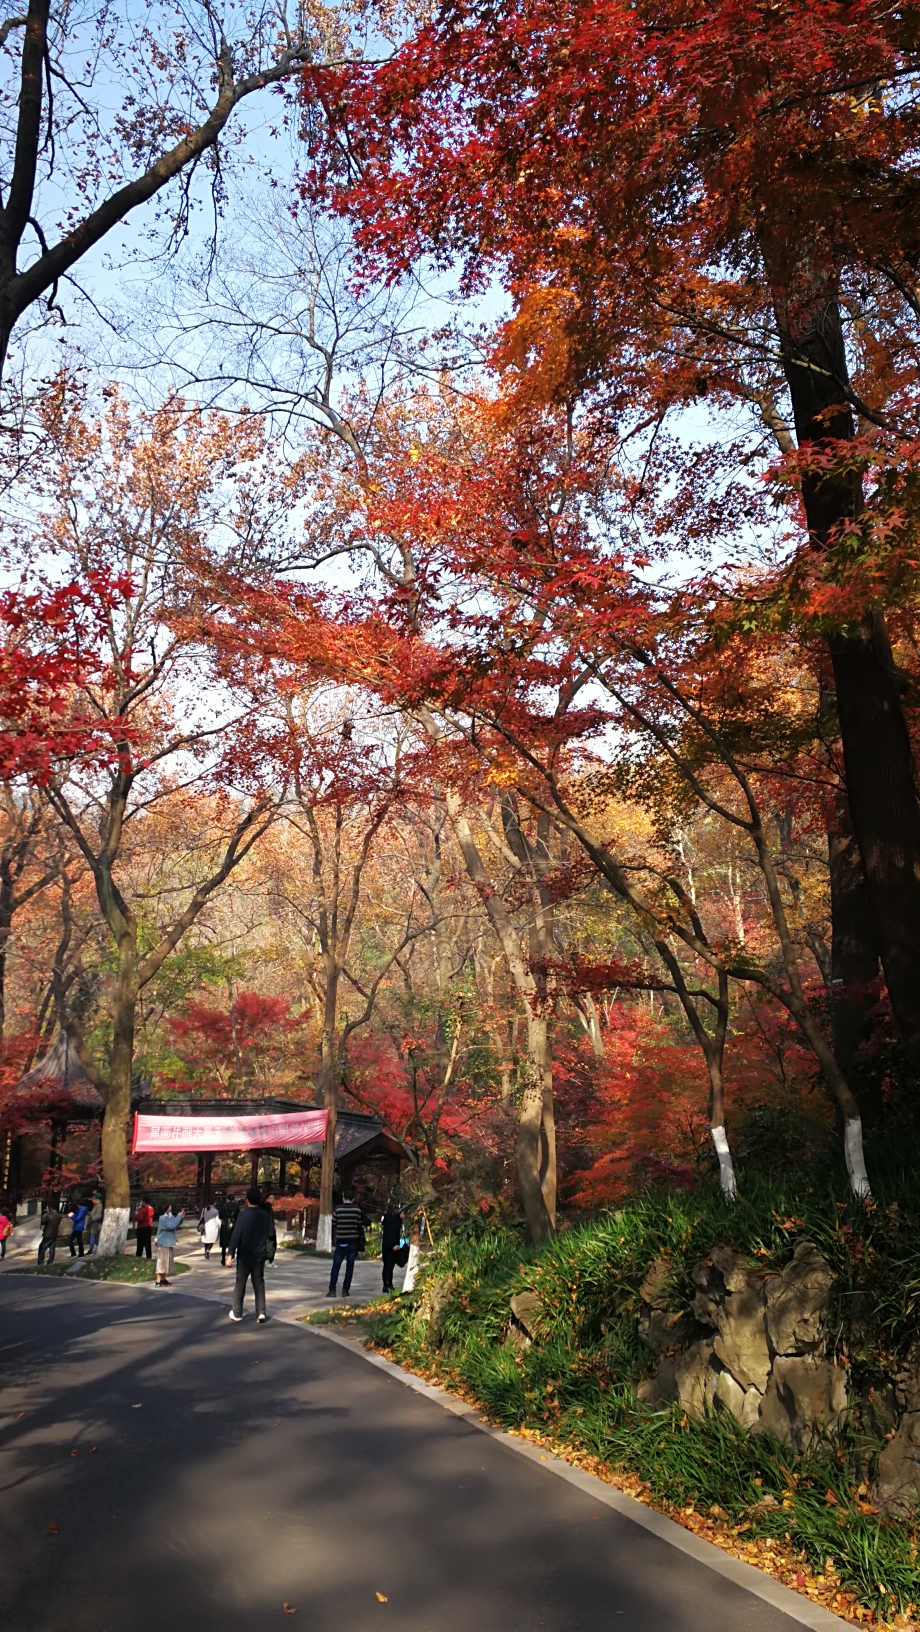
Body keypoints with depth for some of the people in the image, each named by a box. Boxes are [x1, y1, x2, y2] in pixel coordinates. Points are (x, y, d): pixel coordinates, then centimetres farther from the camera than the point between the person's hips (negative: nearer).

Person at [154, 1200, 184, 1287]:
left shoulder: (170, 1215, 6)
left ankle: (163, 1279, 25)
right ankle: (158, 1281, -4)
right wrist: (179, 1217, -26)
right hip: (163, 1243, -9)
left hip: (169, 1242, 9)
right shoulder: (163, 1218, -19)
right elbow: (171, 1226, -28)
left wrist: (181, 1217, 2)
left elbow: (175, 1225, 16)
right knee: (162, 1261, -7)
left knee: (167, 1261, 15)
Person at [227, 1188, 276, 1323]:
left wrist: (231, 1254, -16)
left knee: (240, 1283, 10)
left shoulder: (243, 1214, -12)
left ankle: (237, 1313, 16)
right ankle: (261, 1312, 0)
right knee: (259, 1283, 10)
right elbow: (271, 1234, 2)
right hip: (260, 1255, 3)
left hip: (244, 1254, -3)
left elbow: (236, 1235, -16)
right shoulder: (266, 1215, 0)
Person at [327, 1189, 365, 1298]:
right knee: (350, 1266, 9)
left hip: (341, 1243, -1)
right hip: (353, 1243, 1)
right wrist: (361, 1243, 14)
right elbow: (361, 1227, 4)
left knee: (336, 1267, 6)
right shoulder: (357, 1210, 0)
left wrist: (333, 1243, 11)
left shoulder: (337, 1209, -3)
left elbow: (333, 1226, 2)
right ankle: (345, 1290, 6)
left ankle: (332, 1290, 0)